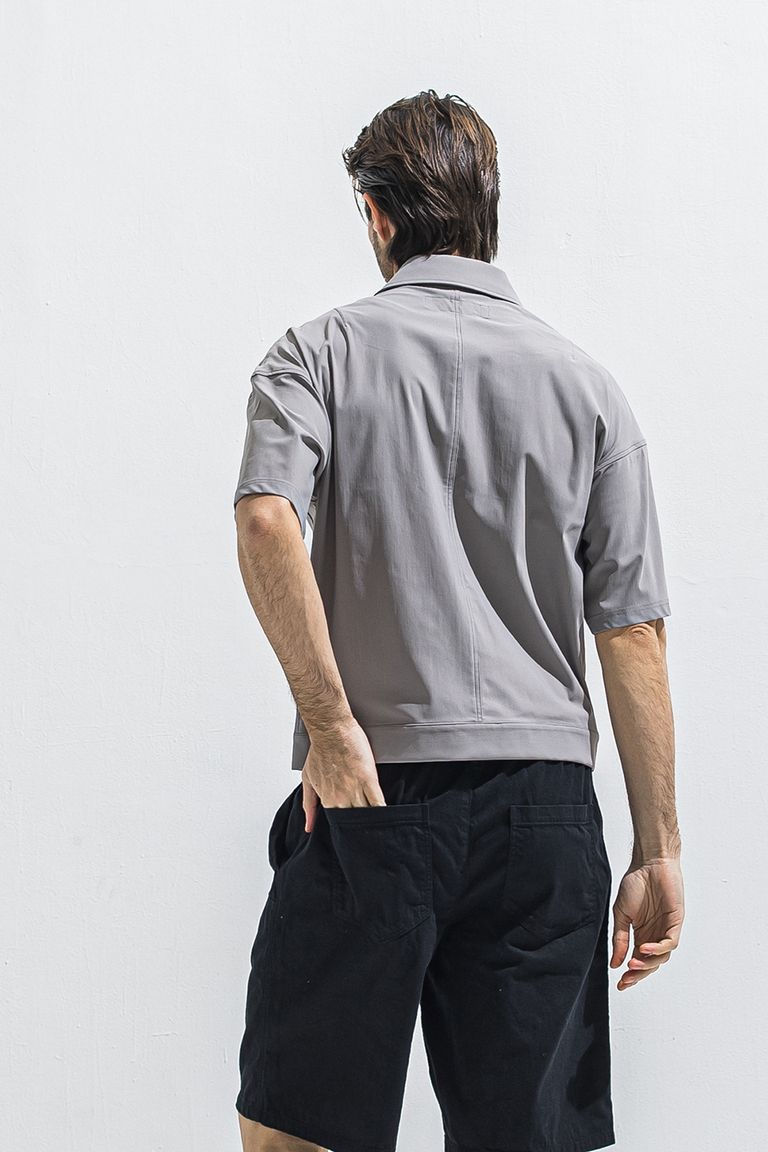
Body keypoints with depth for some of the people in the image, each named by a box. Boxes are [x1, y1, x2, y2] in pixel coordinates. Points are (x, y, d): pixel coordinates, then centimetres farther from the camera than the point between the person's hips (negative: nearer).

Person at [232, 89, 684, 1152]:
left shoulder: (321, 353, 3)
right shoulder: (585, 385, 8)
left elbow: (267, 522, -18)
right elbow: (635, 633, 4)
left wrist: (333, 725, -13)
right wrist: (658, 851, 8)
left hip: (373, 793, -2)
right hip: (544, 802, 3)